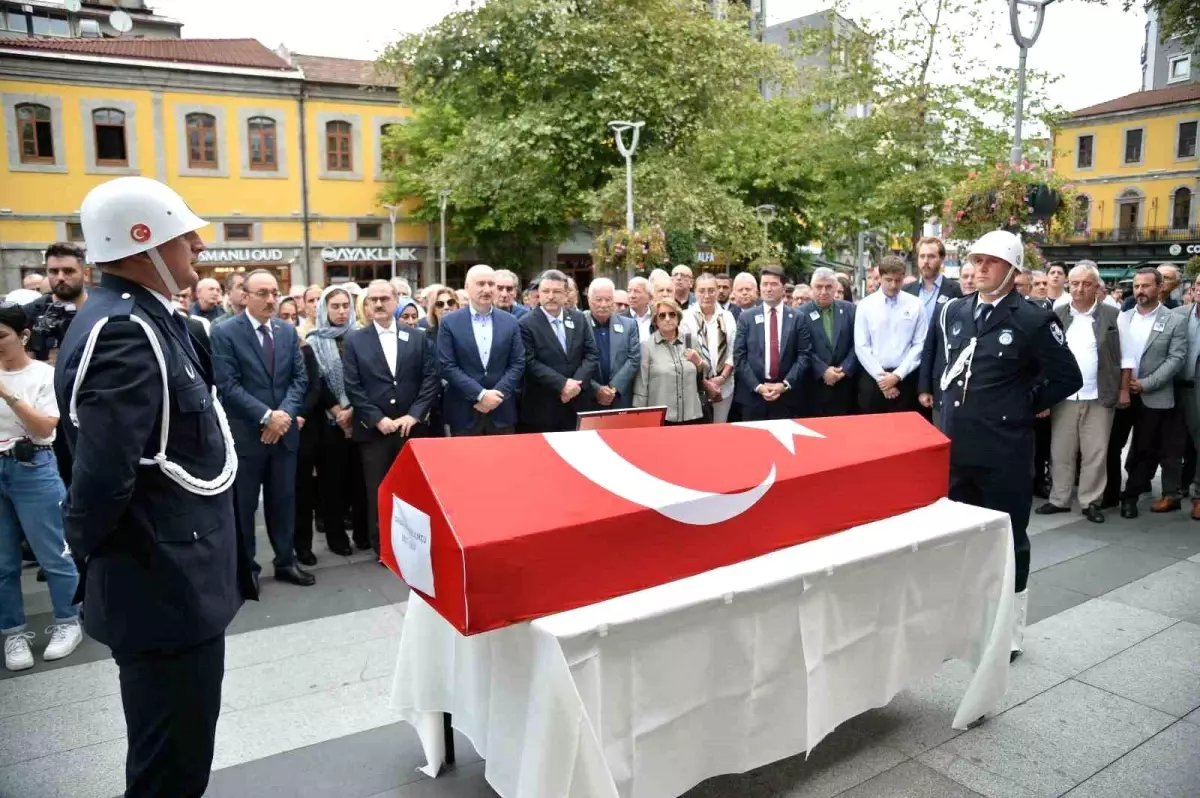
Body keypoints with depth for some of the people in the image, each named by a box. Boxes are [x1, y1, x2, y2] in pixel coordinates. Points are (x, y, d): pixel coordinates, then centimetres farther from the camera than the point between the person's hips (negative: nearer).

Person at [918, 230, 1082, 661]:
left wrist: (1027, 406, -2)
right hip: (953, 444, 5)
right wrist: (929, 388, 14)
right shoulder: (951, 311, 6)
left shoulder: (1033, 321, -9)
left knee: (1008, 540, 8)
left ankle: (1010, 634, 22)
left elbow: (1069, 378, -4)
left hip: (1004, 450, -5)